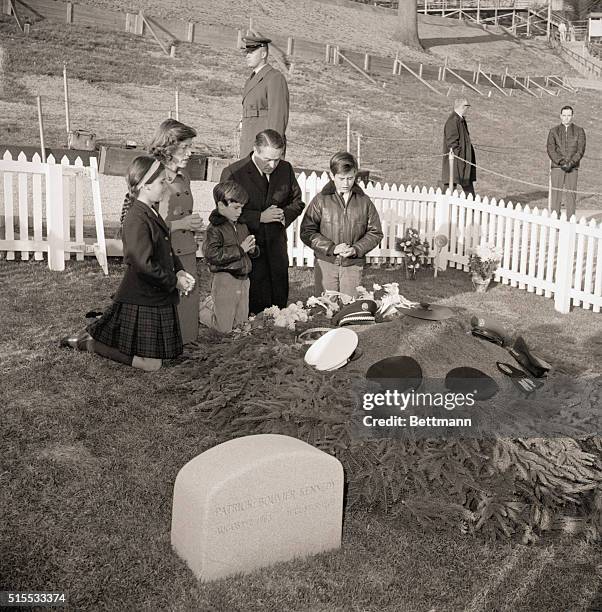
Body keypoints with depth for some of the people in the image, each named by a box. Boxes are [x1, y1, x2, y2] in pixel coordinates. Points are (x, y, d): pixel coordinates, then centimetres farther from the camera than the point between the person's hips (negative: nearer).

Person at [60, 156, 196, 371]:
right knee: (150, 363, -5)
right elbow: (144, 264, -26)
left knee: (163, 352, 17)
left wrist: (179, 272, 1)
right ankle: (90, 342, 8)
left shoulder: (152, 213, 12)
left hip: (157, 297, 10)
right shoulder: (136, 219, -21)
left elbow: (167, 249, 18)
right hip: (141, 300, -10)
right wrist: (174, 281, -16)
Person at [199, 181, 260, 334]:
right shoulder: (215, 228, -12)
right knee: (224, 328, -1)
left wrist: (252, 249, -1)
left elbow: (252, 252, 24)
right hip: (224, 279, -7)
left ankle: (213, 304, 36)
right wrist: (240, 249, -22)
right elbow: (213, 255, -25)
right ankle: (200, 311, 25)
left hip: (243, 279, 7)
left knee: (242, 323, 16)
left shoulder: (242, 226, 10)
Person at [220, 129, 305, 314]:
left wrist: (285, 214, -6)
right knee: (255, 308, -3)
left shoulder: (286, 169, 4)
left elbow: (297, 202, 16)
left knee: (280, 302, 11)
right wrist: (259, 217, -19)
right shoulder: (232, 173, -11)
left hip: (277, 249, 5)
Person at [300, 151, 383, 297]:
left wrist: (357, 249, -10)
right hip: (325, 263, -1)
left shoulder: (364, 201, 3)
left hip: (354, 265, 1)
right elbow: (307, 232, -4)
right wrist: (331, 248, -15)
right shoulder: (321, 200, -2)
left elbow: (375, 233, 6)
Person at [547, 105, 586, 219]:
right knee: (556, 193, -2)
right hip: (557, 167, 0)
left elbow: (581, 150, -1)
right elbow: (551, 150, -2)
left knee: (571, 194, -2)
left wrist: (571, 163, -15)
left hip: (572, 168, 0)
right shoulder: (554, 131, 8)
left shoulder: (579, 131, 8)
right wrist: (561, 162, -15)